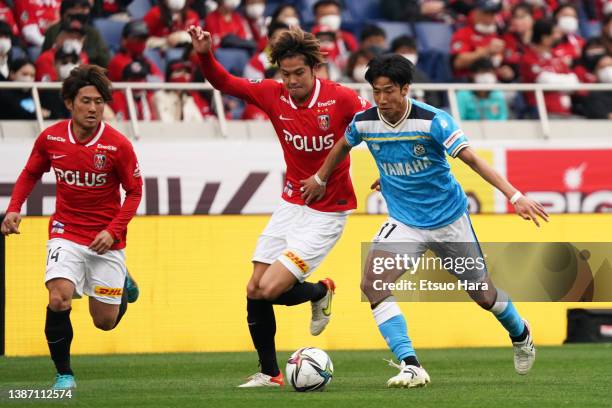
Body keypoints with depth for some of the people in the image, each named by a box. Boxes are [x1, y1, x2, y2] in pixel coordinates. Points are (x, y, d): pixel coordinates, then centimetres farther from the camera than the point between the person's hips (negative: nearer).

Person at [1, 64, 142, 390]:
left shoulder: (118, 145, -14)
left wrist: (113, 231, -17)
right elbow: (30, 173, 11)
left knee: (106, 321, 6)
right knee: (58, 299, -24)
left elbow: (134, 191, -5)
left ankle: (121, 284, 42)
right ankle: (64, 374, -7)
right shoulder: (50, 138, -6)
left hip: (106, 241, -1)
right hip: (66, 234, 1)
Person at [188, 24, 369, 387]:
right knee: (254, 292, 2)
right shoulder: (273, 95, -4)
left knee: (270, 289, -15)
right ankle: (270, 373, 19)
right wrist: (205, 55, -14)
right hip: (291, 205, 6)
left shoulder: (340, 98, -17)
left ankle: (321, 292, 17)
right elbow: (224, 83, 3)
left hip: (326, 215, -6)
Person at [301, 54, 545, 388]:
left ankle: (520, 334, 46)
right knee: (372, 284, -22)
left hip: (449, 220, -2)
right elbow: (343, 147, 15)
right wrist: (320, 179, 28)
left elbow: (472, 159, -24)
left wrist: (515, 196, -32)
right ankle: (410, 366, -23)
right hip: (404, 222, 3)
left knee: (482, 293, 11)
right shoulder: (364, 122, -9)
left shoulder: (433, 120, -21)